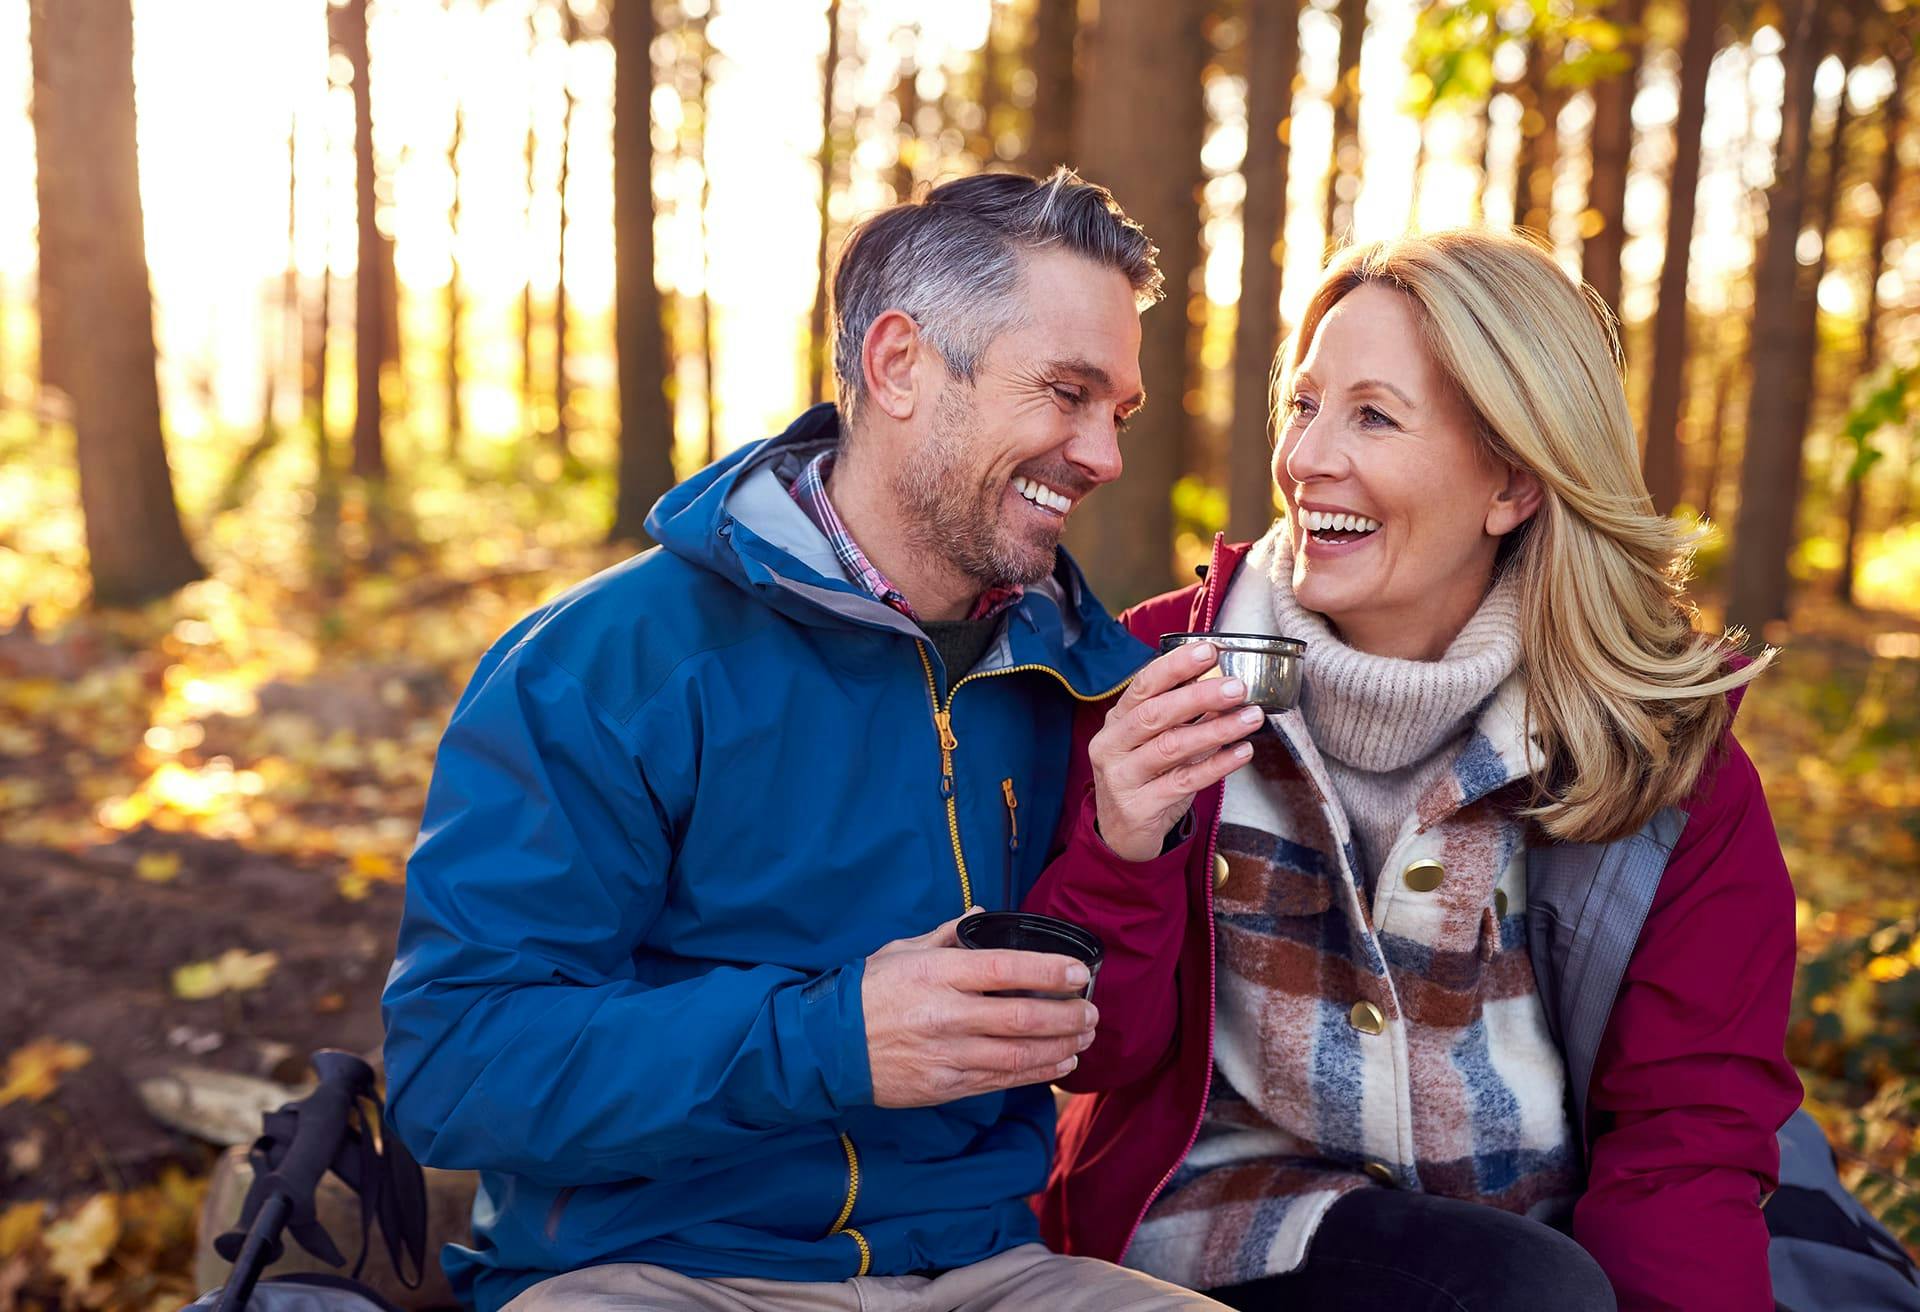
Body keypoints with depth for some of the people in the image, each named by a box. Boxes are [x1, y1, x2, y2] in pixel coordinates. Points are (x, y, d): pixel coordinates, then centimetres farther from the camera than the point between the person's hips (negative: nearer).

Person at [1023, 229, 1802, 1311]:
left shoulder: (1667, 741, -3)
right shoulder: (1167, 669, -5)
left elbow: (1685, 1122, -4)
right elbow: (1098, 1052, -3)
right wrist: (1123, 854, -23)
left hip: (1547, 1218, 3)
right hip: (1234, 1209, -3)